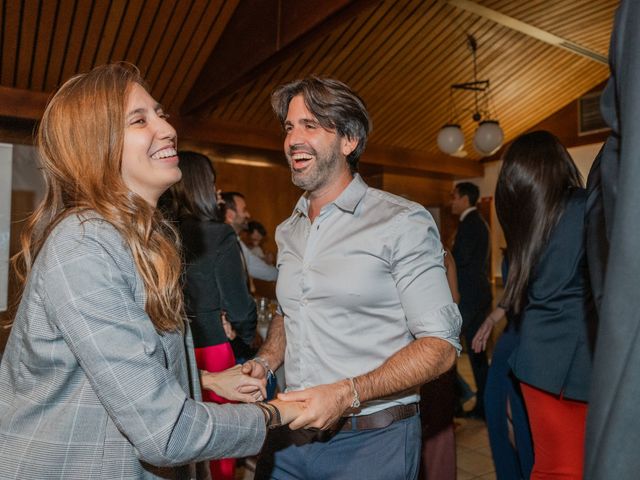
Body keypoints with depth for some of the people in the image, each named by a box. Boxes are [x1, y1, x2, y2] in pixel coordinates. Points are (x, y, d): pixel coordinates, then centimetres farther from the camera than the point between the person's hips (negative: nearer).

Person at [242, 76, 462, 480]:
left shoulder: (402, 223, -14)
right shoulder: (288, 231, 6)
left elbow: (440, 345, -15)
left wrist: (347, 394, -24)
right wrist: (265, 362, -1)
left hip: (372, 443, -5)